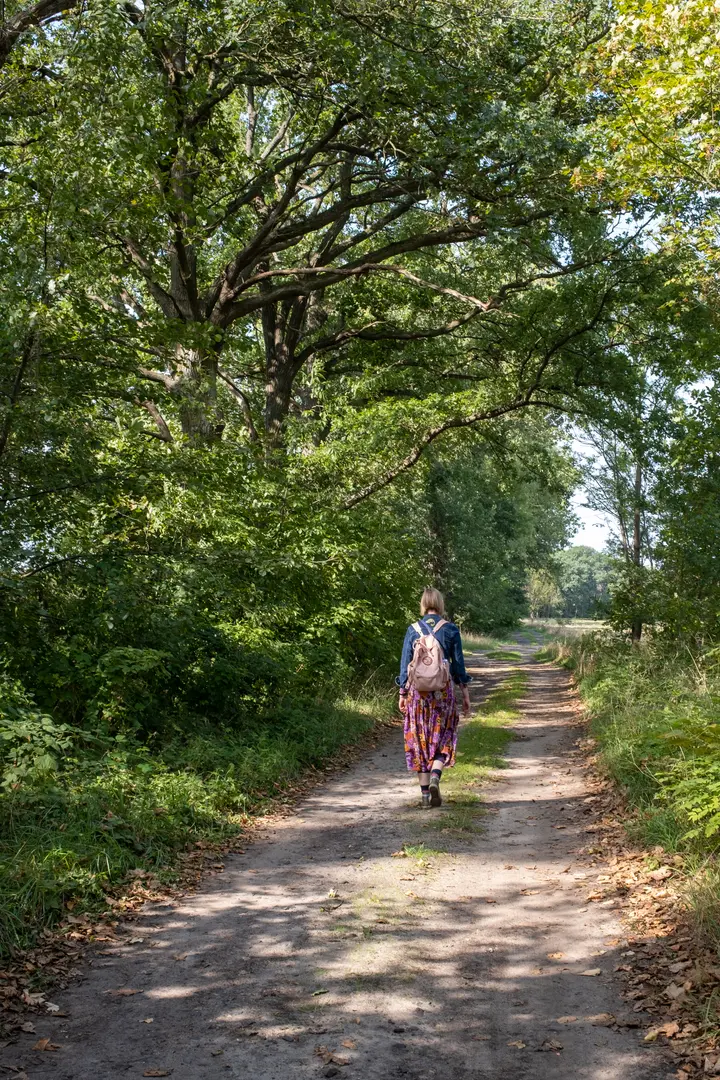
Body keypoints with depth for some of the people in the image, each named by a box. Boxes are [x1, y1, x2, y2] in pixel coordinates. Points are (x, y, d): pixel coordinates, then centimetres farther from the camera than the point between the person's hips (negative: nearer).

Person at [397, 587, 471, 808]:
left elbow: (405, 663, 2)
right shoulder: (450, 629, -1)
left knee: (420, 740, 9)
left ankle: (425, 794, 9)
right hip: (443, 689, -1)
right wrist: (465, 693, 8)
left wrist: (402, 693, 9)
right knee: (443, 739, 10)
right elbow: (458, 663, 1)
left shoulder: (413, 630, 1)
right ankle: (434, 778, -14)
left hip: (417, 690, 1)